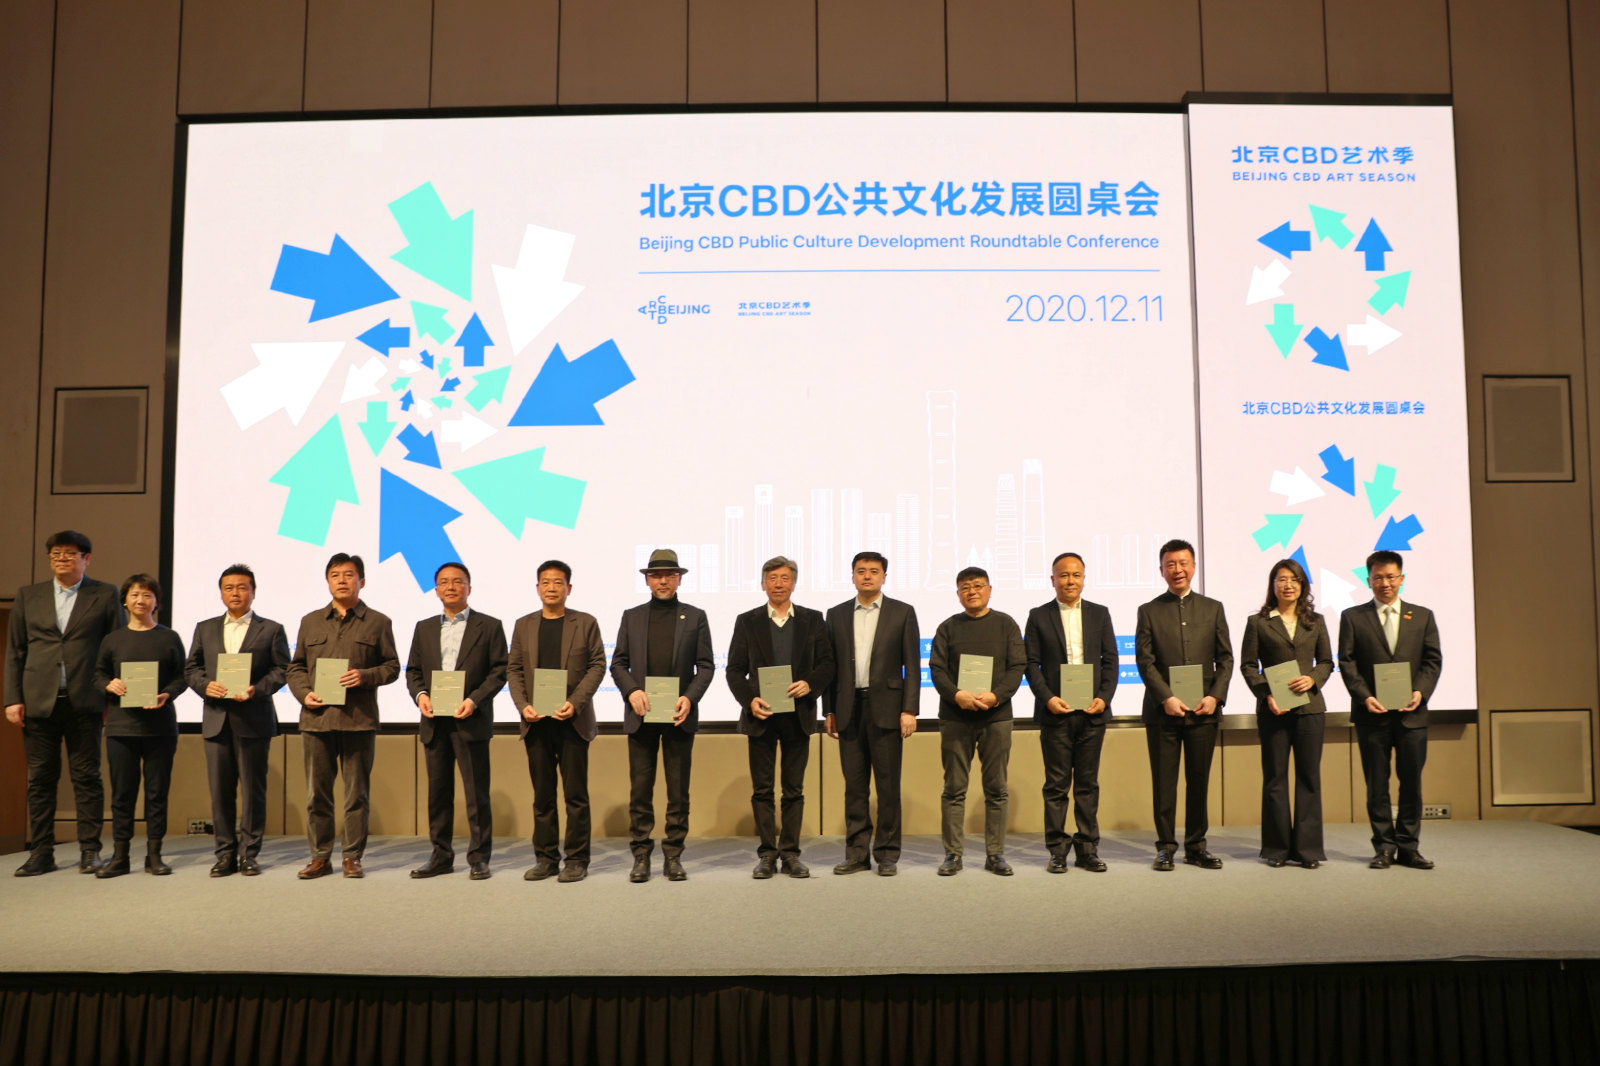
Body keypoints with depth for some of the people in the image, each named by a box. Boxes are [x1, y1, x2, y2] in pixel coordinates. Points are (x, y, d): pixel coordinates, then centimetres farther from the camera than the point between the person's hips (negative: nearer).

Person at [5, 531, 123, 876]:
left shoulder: (105, 595, 5)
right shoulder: (28, 595, 13)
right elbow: (14, 651, 11)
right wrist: (13, 699, 3)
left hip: (83, 702, -2)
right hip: (39, 702, 2)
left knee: (86, 777, 1)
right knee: (40, 779, 6)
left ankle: (89, 850, 8)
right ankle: (41, 852, 13)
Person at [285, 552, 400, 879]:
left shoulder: (377, 623, 7)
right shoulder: (311, 622, 16)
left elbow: (392, 666, 5)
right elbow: (296, 666, 16)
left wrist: (366, 676, -13)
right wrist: (304, 693, -2)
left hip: (358, 720, -2)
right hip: (316, 718, 3)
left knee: (357, 793, 2)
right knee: (317, 793, 6)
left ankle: (352, 856, 11)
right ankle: (320, 857, 16)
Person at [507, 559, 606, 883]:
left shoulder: (586, 623, 3)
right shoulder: (523, 625, 11)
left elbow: (597, 666, -2)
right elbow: (514, 670, 10)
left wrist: (575, 703, -13)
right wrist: (523, 705, -6)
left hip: (572, 720, -3)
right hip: (536, 722, 3)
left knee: (576, 794, 0)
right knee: (542, 795, 8)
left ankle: (577, 860, 7)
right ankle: (545, 858, 16)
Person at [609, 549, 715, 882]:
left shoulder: (695, 617, 7)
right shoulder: (631, 617, 10)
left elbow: (706, 665, 3)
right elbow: (618, 663, 8)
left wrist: (690, 698, -12)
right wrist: (631, 691, -10)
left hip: (679, 715, -1)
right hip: (641, 715, 1)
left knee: (679, 790, 4)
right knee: (640, 789, 2)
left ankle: (673, 855, 12)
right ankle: (641, 855, 10)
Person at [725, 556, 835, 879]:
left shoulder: (813, 620, 7)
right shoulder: (747, 621, 6)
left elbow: (827, 664, 6)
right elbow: (735, 670, 4)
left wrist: (810, 684, -13)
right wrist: (749, 700, -11)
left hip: (798, 715, 0)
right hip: (761, 715, 0)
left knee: (794, 789, 5)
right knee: (762, 789, 3)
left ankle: (790, 853, 12)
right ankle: (767, 854, 10)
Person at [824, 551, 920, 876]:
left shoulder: (902, 612, 3)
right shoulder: (837, 614, 10)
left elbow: (912, 665, -1)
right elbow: (831, 666, 11)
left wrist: (909, 710, -8)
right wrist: (829, 710, 7)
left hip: (886, 707, -2)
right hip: (849, 709, 3)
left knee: (888, 785, 1)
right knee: (854, 785, 6)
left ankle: (887, 855, 10)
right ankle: (857, 854, 13)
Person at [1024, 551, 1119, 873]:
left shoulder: (1099, 614, 10)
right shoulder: (1039, 616, 5)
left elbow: (1110, 660, 8)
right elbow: (1031, 664, 1)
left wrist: (1103, 697, -6)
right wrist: (1048, 699, -11)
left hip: (1092, 712, 2)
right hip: (1056, 712, -2)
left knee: (1088, 784, 7)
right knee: (1056, 785, 2)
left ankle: (1087, 850, 14)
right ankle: (1057, 850, 9)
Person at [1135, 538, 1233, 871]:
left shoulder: (1213, 608, 11)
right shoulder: (1149, 611, 5)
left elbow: (1226, 658, 8)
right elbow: (1145, 662, -1)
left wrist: (1215, 696, -6)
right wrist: (1166, 699, -12)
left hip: (1203, 710, 2)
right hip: (1163, 710, -2)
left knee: (1199, 781, 7)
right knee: (1164, 782, 2)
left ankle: (1196, 846, 17)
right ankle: (1166, 846, 12)